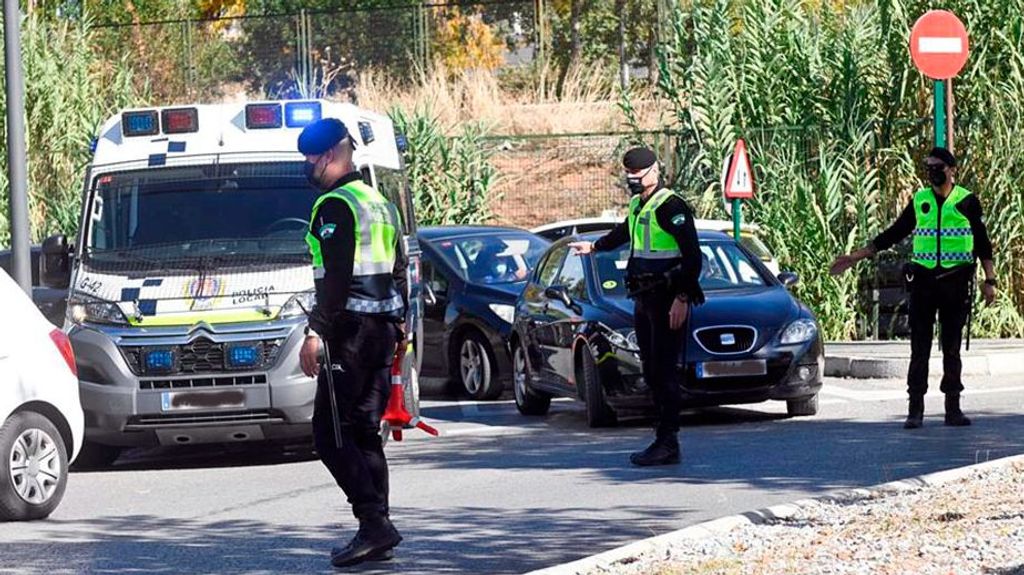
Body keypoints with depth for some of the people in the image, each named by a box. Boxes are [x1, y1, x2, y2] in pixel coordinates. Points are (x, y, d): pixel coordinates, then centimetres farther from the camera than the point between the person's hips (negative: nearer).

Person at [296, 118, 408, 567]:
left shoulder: (336, 206, -11)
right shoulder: (380, 204, 18)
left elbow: (336, 277, -19)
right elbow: (399, 272, 21)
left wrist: (317, 332, -19)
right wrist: (397, 327, 24)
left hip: (350, 332, -9)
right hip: (383, 330, 9)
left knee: (331, 436, -7)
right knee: (365, 434, 12)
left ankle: (374, 523, -16)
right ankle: (377, 532, 10)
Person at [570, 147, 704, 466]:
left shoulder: (670, 206, -12)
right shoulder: (637, 205, 16)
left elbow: (692, 255, -17)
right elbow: (624, 232, 40)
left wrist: (683, 298, -23)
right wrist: (595, 246, 57)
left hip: (668, 301, -9)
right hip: (644, 300, 9)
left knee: (664, 371, -10)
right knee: (652, 372, 7)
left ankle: (667, 443, -10)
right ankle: (664, 441, 9)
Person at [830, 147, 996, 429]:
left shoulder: (967, 202, 4)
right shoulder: (919, 201, 9)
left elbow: (982, 243, 9)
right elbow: (892, 235, 13)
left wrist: (989, 280, 4)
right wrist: (855, 257, 10)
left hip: (956, 281, -1)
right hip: (923, 279, 1)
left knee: (952, 348, 2)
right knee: (919, 348, -2)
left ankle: (953, 408, 7)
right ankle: (915, 409, 0)